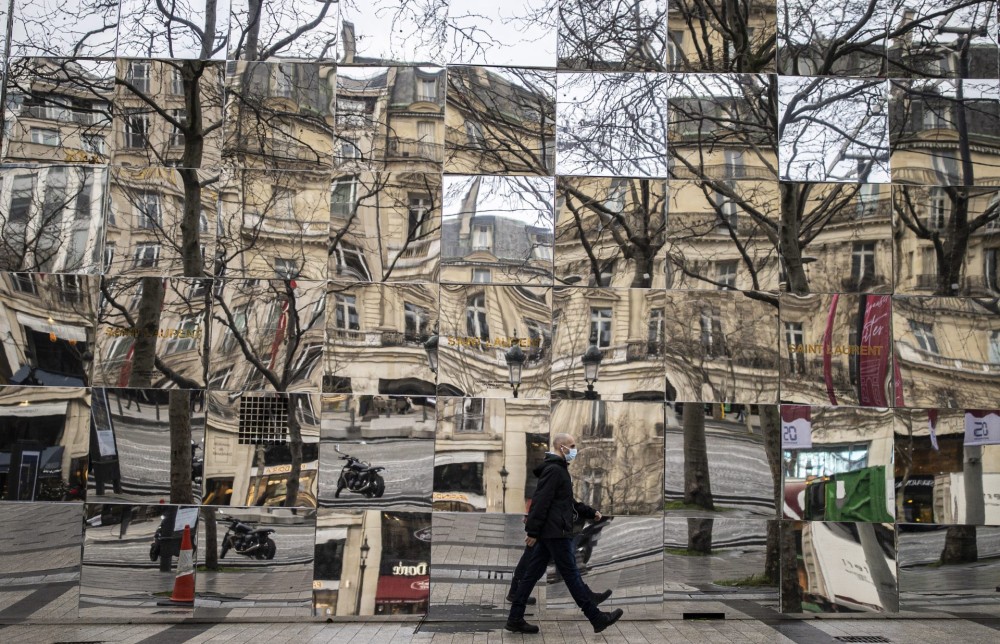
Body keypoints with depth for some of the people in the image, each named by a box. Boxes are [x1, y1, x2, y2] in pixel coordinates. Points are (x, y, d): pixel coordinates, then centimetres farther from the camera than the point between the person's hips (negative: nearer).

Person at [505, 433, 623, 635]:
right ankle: (597, 618, 5)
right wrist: (533, 531, -23)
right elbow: (541, 502, -21)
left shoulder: (558, 469, 20)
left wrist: (591, 512, 25)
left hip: (547, 533, 10)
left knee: (532, 574, 9)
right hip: (555, 532, -10)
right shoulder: (554, 470, -14)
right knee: (572, 575, -2)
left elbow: (567, 502, 28)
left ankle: (515, 619, 11)